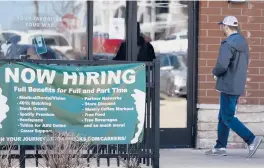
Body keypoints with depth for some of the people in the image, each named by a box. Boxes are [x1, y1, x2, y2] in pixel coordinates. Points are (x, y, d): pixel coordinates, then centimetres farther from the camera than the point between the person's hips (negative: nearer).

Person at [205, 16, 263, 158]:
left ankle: (251, 139, -12)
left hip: (228, 86, -9)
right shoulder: (243, 42, 12)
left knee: (228, 118, -5)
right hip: (238, 86, 9)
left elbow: (222, 65, -27)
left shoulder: (228, 44, -18)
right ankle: (220, 147, 17)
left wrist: (215, 72, -4)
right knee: (223, 117, 15)